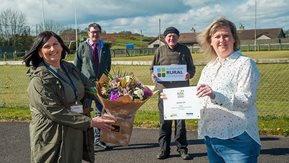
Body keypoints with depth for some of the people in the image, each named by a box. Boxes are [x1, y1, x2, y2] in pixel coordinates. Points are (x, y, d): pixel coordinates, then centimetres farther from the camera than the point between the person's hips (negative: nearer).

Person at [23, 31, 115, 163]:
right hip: (52, 141, -6)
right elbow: (55, 112, -19)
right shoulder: (39, 80, -14)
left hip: (77, 136, 6)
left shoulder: (70, 68, 6)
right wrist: (90, 122, -19)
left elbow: (90, 88, 10)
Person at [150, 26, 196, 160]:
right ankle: (164, 150, 18)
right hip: (164, 89, 1)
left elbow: (191, 67, 8)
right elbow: (153, 68, 11)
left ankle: (182, 149, 19)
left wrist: (189, 74, -14)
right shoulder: (160, 50, 6)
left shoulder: (184, 50, 5)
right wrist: (153, 75, -10)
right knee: (164, 121, 6)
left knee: (181, 120, 6)